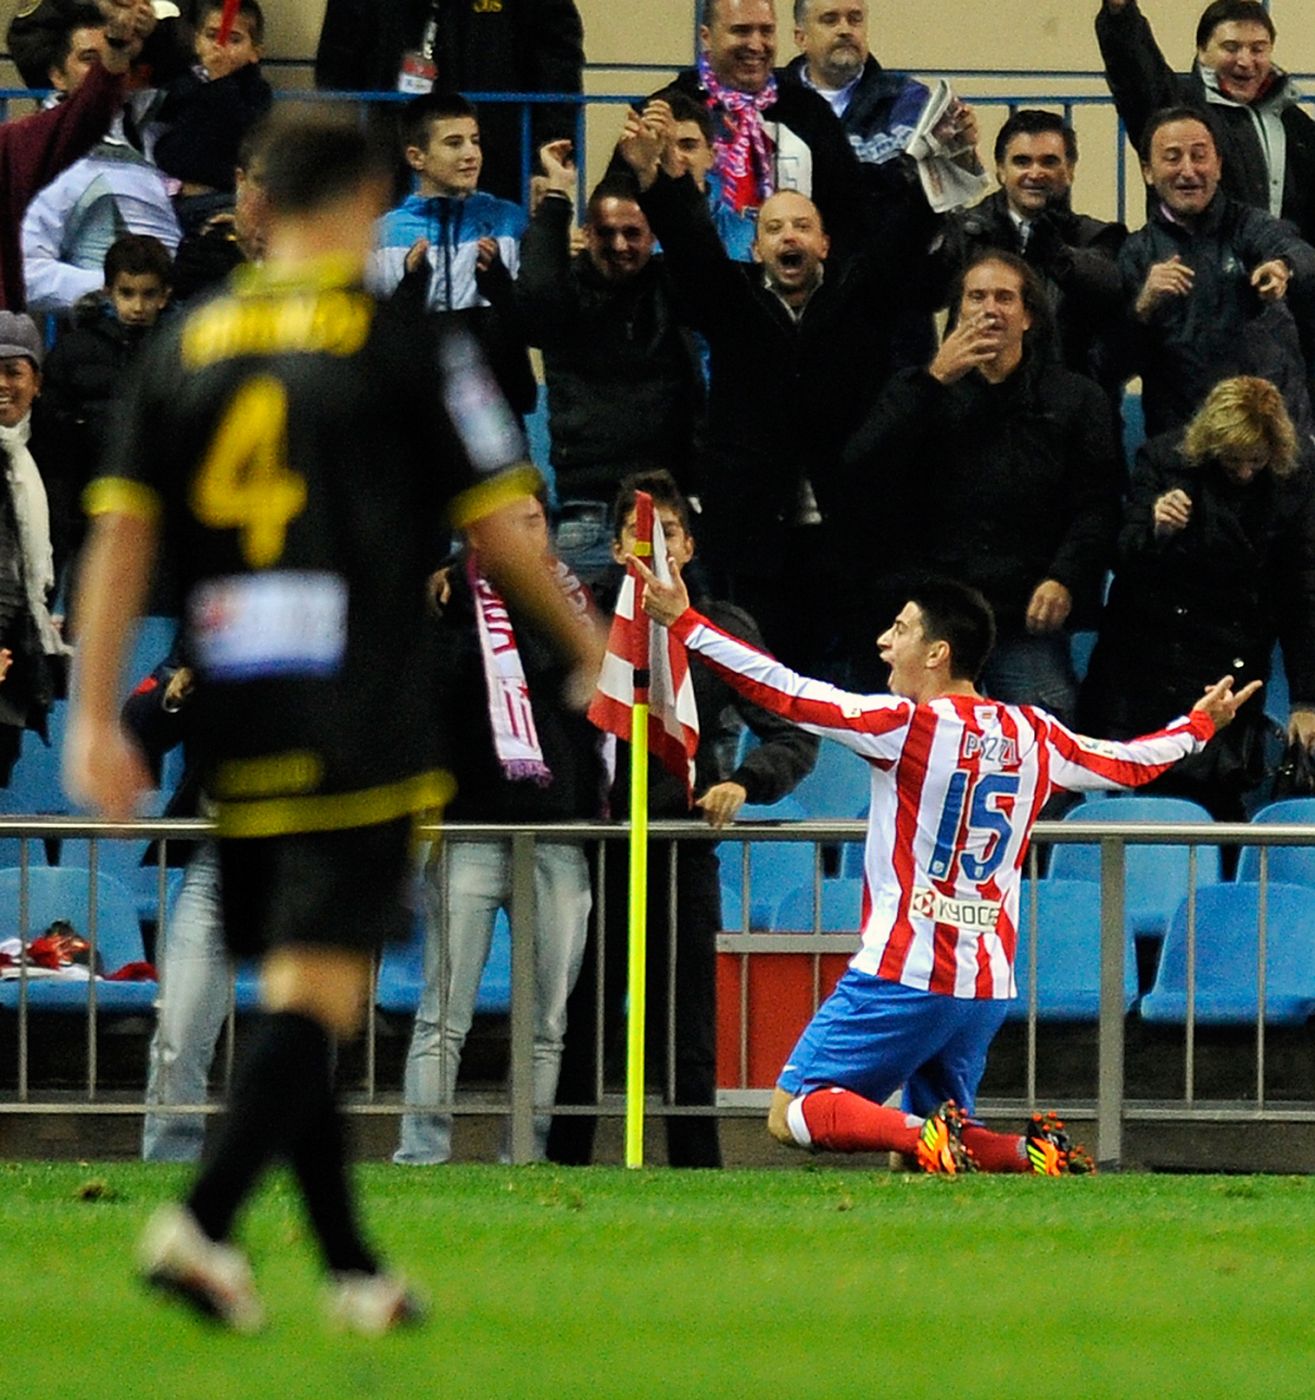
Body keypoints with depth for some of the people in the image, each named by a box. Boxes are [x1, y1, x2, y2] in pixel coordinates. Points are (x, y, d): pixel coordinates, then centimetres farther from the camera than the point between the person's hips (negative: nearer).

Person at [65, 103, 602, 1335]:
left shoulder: (185, 345, 8)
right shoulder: (404, 343, -3)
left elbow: (120, 535, 2)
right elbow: (498, 529, -1)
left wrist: (95, 718, 2)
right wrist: (586, 647, 16)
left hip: (236, 726, 5)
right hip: (363, 727, -5)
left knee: (295, 995, 12)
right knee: (315, 989, -9)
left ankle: (352, 1268, 14)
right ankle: (202, 1223, -25)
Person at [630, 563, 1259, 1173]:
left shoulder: (910, 726, -10)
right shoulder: (1032, 736, 8)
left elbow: (785, 693, -13)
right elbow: (1130, 763, 23)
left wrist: (683, 622, -8)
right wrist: (1200, 725, 43)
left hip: (904, 977, -6)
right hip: (988, 986, 6)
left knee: (794, 1113, -2)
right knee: (938, 1149, 16)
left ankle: (924, 1136, -27)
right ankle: (1033, 1151, -13)